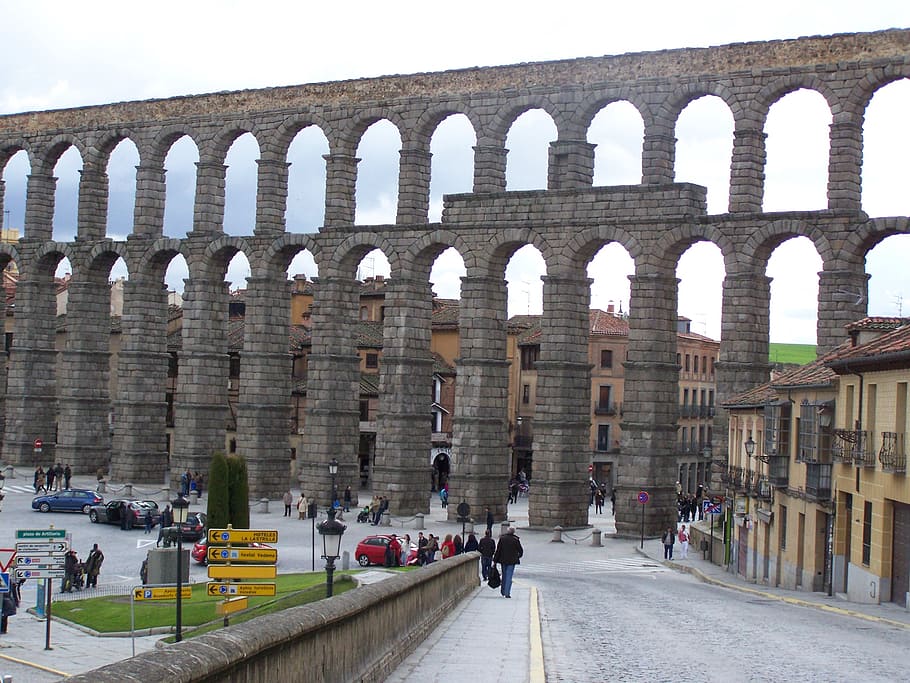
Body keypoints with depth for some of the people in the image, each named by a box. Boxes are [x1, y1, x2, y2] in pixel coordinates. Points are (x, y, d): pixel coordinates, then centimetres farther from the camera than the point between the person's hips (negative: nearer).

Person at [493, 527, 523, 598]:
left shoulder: (502, 538, -2)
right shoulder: (516, 539, -8)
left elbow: (498, 549, -1)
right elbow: (521, 550, -1)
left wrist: (495, 560, 4)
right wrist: (518, 556, 20)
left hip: (503, 560, 3)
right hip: (512, 560, -3)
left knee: (504, 575, 18)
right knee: (509, 576, -1)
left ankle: (502, 591, 26)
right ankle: (507, 593, -6)